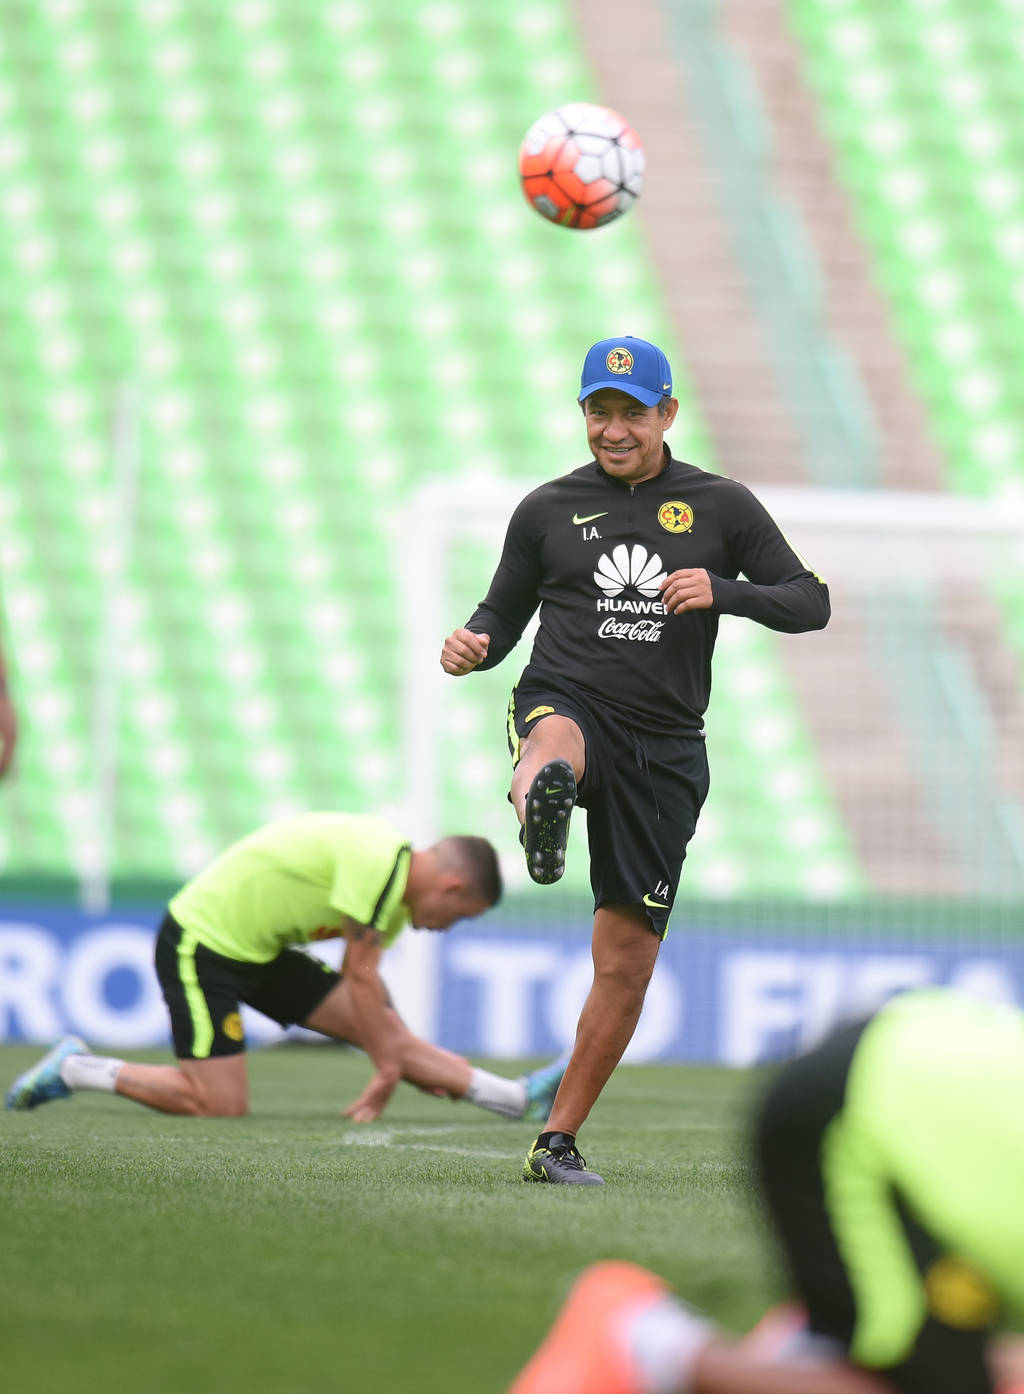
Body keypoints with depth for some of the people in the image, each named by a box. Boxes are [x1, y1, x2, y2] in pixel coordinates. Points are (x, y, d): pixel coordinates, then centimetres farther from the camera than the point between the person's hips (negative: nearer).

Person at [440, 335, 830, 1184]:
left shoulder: (721, 507, 8)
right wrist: (473, 647, -7)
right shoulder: (549, 509, 10)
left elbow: (811, 603, 6)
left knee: (628, 964, 1)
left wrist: (723, 592, -13)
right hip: (567, 701, -1)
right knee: (554, 747, -42)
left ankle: (559, 1140, 12)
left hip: (665, 749, 1)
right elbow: (504, 613, 18)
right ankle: (542, 800, -77)